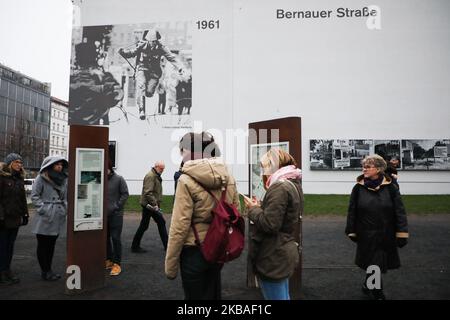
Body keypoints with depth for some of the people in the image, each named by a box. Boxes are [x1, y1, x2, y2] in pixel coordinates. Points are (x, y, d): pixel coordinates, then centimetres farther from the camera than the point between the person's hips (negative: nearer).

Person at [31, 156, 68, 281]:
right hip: (44, 218, -5)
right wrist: (43, 209, -14)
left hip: (57, 218, 6)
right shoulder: (41, 178, -7)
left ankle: (48, 270, 24)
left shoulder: (63, 179, 9)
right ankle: (44, 271, 14)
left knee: (51, 245, 13)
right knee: (42, 245, 5)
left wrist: (65, 209, 4)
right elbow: (34, 196, -8)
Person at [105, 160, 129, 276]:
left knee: (115, 238, -2)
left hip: (116, 214, -3)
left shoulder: (119, 179, -5)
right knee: (105, 238, 12)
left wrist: (116, 206, -10)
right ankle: (108, 260, 28)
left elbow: (125, 194, -4)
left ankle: (117, 264, 7)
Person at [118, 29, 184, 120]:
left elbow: (171, 57, -10)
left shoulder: (160, 47, -9)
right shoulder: (142, 45, -10)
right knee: (141, 87, -24)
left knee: (149, 93, -6)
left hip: (154, 71, 1)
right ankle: (141, 110, -23)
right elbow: (131, 53, -1)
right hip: (142, 69, -1)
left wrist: (179, 67, -21)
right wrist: (123, 52, -21)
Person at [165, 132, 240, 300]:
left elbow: (180, 226, -18)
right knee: (213, 294, 23)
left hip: (194, 251, -5)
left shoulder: (187, 180, -17)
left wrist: (170, 265, -9)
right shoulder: (228, 177, -1)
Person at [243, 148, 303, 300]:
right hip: (284, 252, 10)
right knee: (283, 296, 21)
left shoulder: (280, 188, -20)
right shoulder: (293, 185, 11)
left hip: (274, 257, -10)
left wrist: (253, 209, -10)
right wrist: (260, 207, 4)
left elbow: (269, 224, -25)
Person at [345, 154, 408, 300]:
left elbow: (399, 211, -6)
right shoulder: (359, 188, -5)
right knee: (374, 265, 5)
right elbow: (352, 211, -1)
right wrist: (352, 231, 1)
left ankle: (368, 286, 42)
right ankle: (378, 294, 22)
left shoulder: (390, 187, -7)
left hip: (386, 236, 1)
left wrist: (402, 233, -10)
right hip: (366, 235, -1)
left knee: (377, 265, 17)